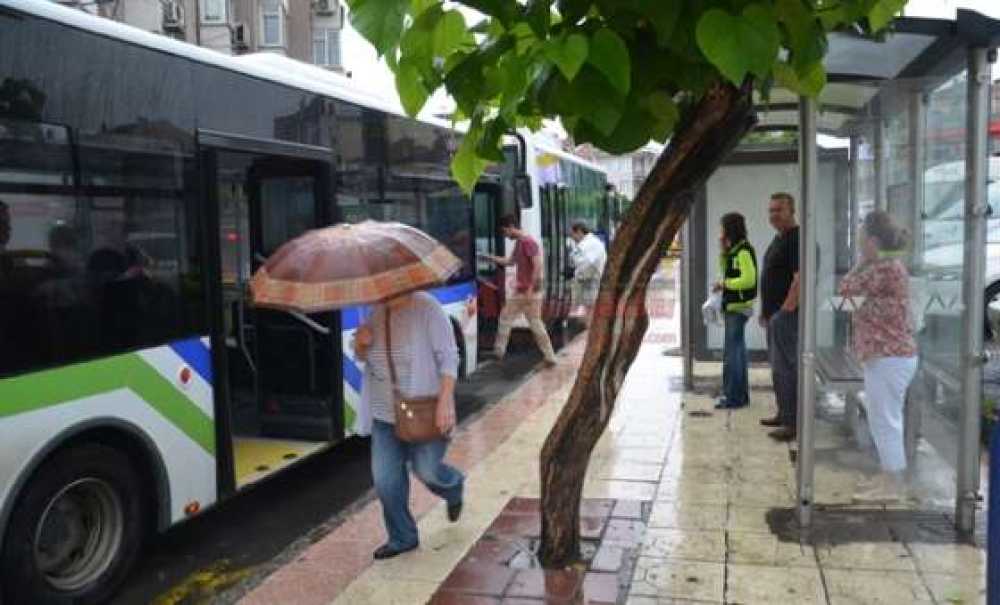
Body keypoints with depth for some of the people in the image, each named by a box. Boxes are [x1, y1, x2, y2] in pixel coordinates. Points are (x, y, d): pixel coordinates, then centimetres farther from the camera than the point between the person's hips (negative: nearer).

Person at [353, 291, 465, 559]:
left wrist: (445, 402, -23)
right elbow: (362, 357, 15)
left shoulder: (427, 308, -14)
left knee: (426, 469, 2)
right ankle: (402, 538, 23)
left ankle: (454, 487, 39)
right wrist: (361, 344, -9)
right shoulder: (377, 311, 4)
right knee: (385, 479, 3)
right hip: (385, 413, 5)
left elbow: (448, 357, -16)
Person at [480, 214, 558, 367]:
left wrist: (531, 288, -23)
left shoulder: (528, 242, -17)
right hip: (519, 292, 10)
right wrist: (490, 257, 26)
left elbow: (538, 265, -23)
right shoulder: (518, 243, 14)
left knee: (535, 324, -4)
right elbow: (509, 261, 28)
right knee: (505, 317, 14)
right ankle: (499, 351, 22)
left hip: (530, 292, -10)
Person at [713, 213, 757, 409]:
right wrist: (723, 252, 9)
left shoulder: (744, 251, -16)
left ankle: (732, 396, -2)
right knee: (738, 351, 15)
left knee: (731, 352, -7)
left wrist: (725, 284, -14)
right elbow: (725, 271, 21)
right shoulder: (734, 250, 12)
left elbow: (749, 280, -24)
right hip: (733, 307, 10)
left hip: (739, 307, -10)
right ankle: (741, 394, 24)